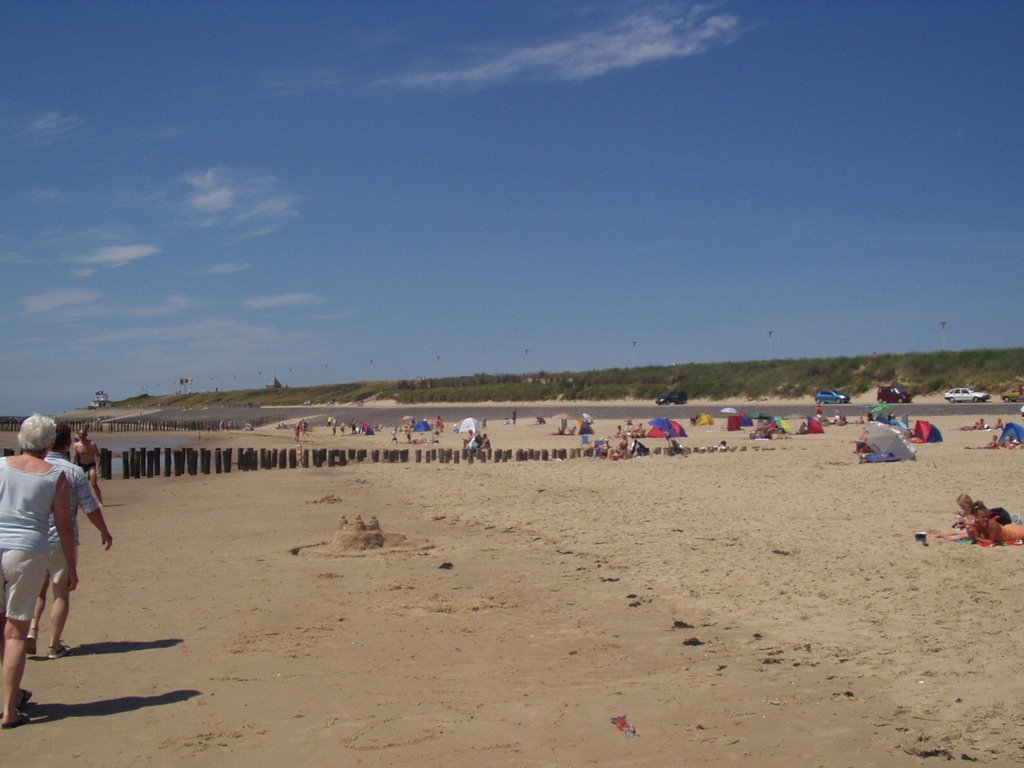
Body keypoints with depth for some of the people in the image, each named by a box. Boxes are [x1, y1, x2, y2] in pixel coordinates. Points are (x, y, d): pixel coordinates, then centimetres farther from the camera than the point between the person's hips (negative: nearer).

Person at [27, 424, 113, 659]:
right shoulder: (75, 472, -9)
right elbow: (90, 509, -7)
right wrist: (105, 532, 8)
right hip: (62, 541, -3)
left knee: (38, 588, 20)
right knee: (61, 592, 8)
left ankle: (31, 630, 2)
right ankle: (54, 645, 12)